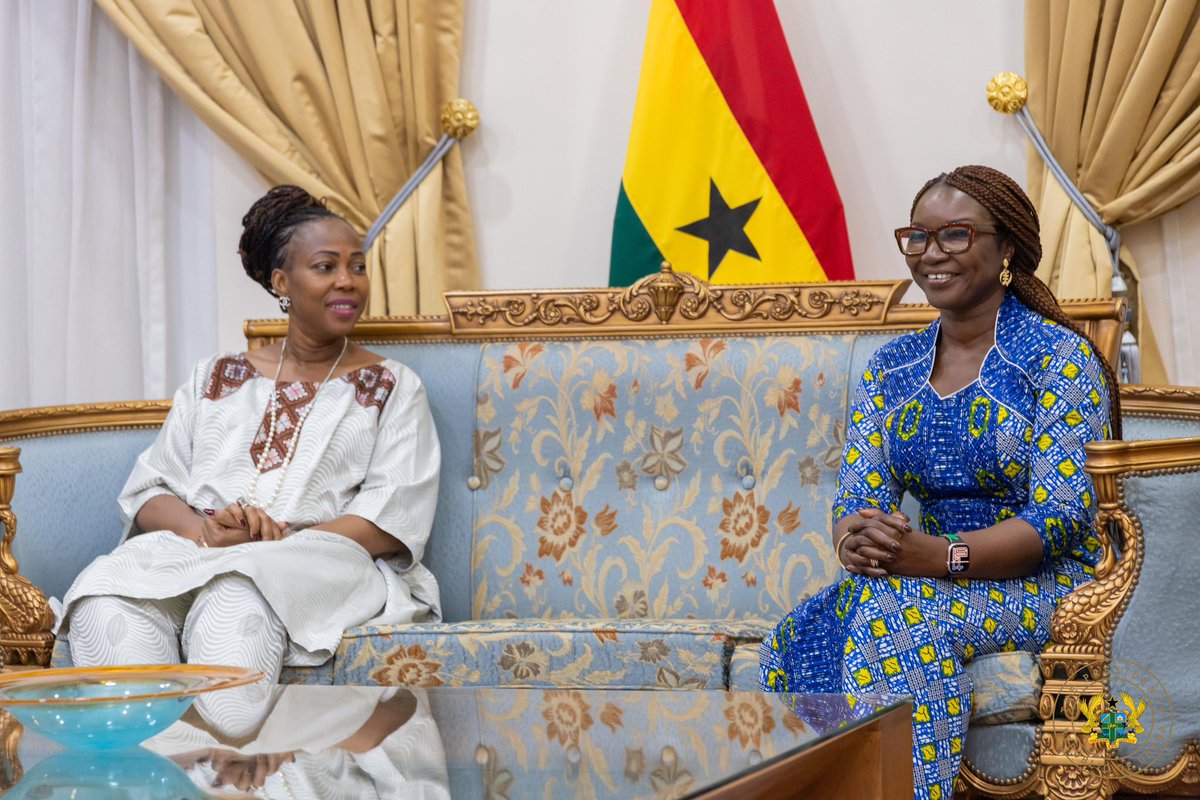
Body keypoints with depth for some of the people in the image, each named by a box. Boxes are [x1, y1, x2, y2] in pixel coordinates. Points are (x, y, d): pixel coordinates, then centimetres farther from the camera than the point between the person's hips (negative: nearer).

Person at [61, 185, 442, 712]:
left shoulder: (391, 389, 14)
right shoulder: (215, 379, 24)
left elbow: (393, 520, 0)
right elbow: (148, 493, 15)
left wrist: (282, 546, -16)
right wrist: (201, 528, -11)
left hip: (324, 563, -3)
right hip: (190, 551, 3)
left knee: (234, 600, -41)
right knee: (106, 600, -33)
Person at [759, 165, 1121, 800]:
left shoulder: (1061, 359, -6)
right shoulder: (890, 368, 12)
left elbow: (1061, 516, -15)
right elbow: (856, 494, 5)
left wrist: (943, 555, -29)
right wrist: (855, 539, -21)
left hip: (1043, 583, -5)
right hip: (920, 580, 5)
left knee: (898, 611, -35)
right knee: (799, 638, -26)